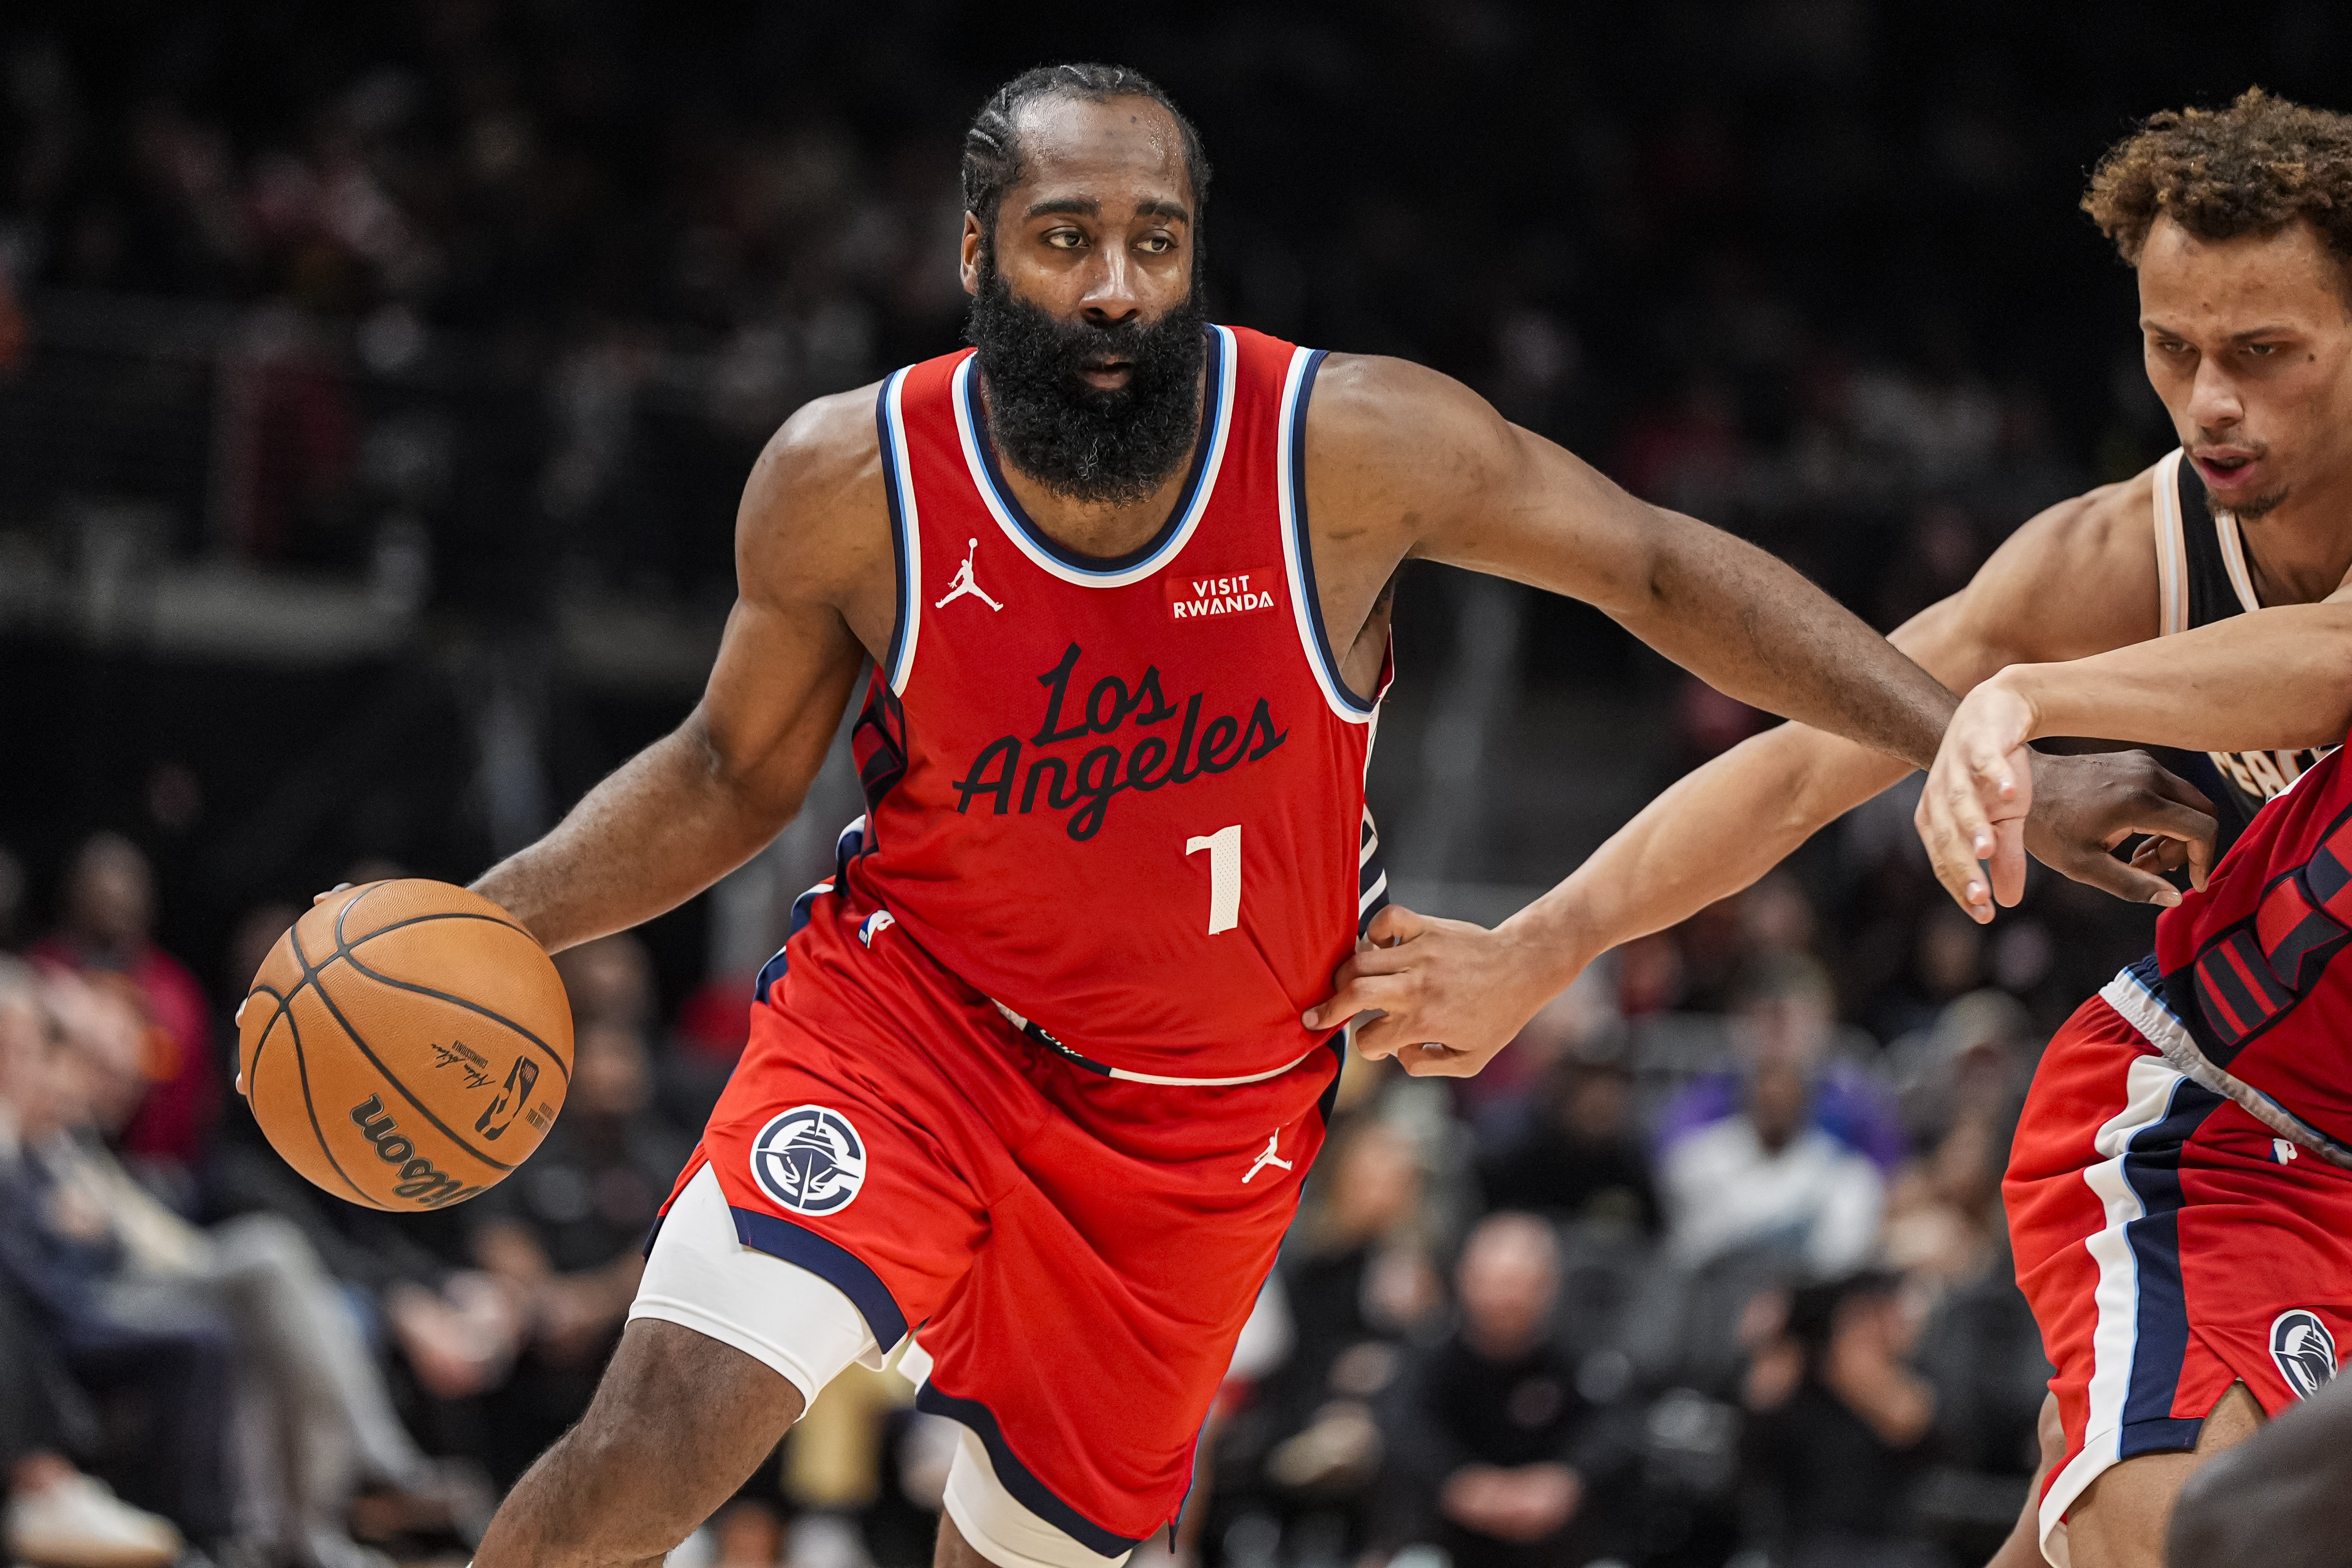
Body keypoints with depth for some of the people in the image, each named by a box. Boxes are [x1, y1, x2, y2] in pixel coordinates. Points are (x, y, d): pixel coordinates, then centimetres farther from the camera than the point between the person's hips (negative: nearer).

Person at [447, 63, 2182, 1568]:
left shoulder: (1353, 447, -20)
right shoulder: (850, 480, -16)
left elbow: (1655, 568, -7)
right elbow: (733, 774, 1)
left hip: (1206, 1112, 1)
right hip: (908, 1017, -1)